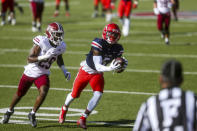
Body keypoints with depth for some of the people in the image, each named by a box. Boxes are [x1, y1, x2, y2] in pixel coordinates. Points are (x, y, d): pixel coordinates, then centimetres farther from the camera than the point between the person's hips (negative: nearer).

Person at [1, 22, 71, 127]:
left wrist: (64, 71, 7)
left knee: (43, 92, -23)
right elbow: (29, 59, -29)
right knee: (20, 94, 15)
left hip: (43, 74, 3)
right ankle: (10, 110, 44)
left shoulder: (61, 46, -7)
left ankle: (32, 114, -1)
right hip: (30, 72, -3)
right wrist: (44, 56, -41)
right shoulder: (41, 42, -26)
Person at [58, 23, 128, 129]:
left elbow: (117, 66, -4)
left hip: (98, 74, 4)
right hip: (86, 71, -4)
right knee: (74, 95, 11)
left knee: (98, 94, -19)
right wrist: (110, 68, -55)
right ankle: (64, 109, 45)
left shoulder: (118, 48, -15)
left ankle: (83, 119, -7)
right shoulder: (99, 44, -33)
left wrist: (122, 65, -27)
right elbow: (97, 66, -38)